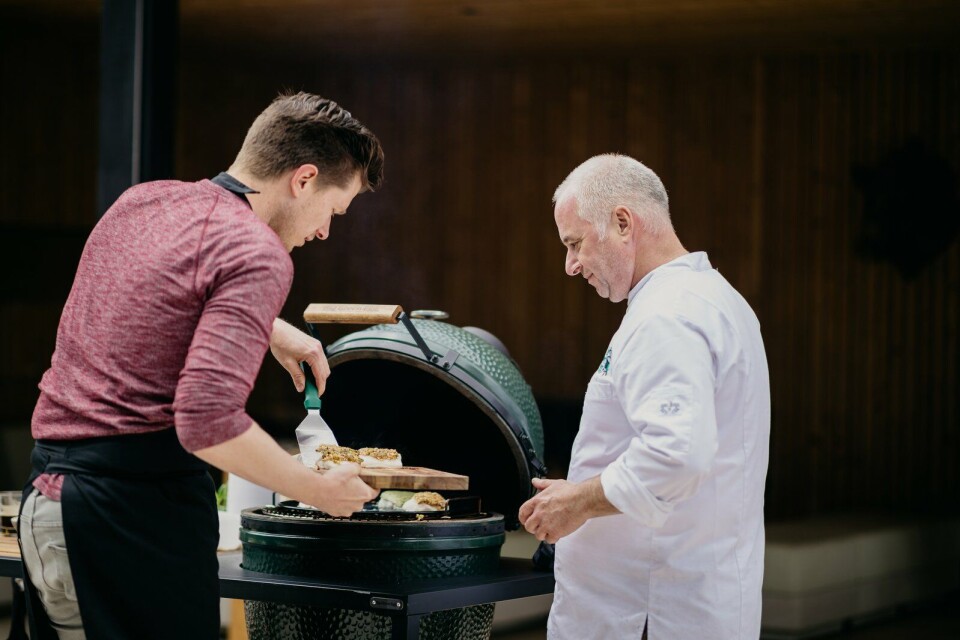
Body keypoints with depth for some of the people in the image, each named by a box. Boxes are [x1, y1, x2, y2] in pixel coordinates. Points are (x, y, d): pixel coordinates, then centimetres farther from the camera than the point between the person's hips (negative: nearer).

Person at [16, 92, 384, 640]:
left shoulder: (140, 203, 14)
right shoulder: (258, 256, -12)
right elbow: (208, 422, -22)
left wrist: (272, 329, 35)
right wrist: (318, 491, -10)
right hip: (136, 508, -8)